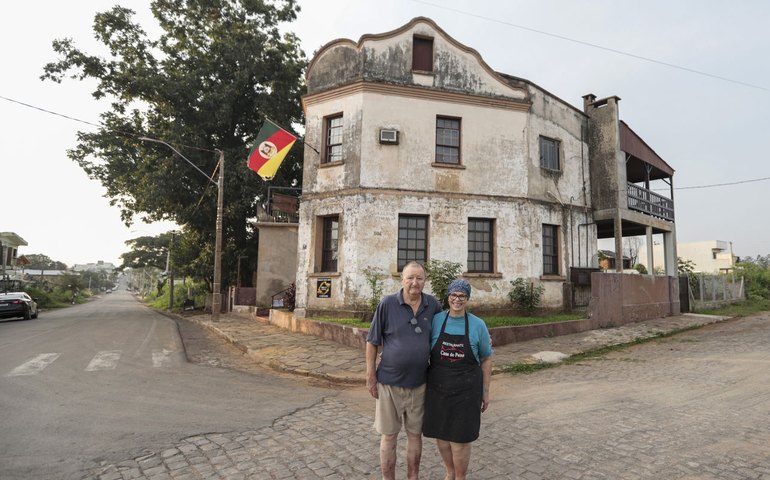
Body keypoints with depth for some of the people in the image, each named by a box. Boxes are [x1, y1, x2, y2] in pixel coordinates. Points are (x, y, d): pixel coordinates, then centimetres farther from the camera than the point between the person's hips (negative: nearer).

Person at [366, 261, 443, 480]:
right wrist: (371, 376, -6)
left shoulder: (433, 305, -3)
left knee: (415, 434, 17)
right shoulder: (387, 304, -11)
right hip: (389, 382, -2)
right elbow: (372, 341, -5)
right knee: (388, 436, 11)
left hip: (419, 383, 3)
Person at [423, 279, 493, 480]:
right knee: (441, 434, 14)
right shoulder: (435, 320, -3)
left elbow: (486, 359, 4)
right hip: (438, 388, 2)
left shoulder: (478, 325, -5)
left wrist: (485, 391, 4)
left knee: (460, 438, 5)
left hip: (466, 390, -2)